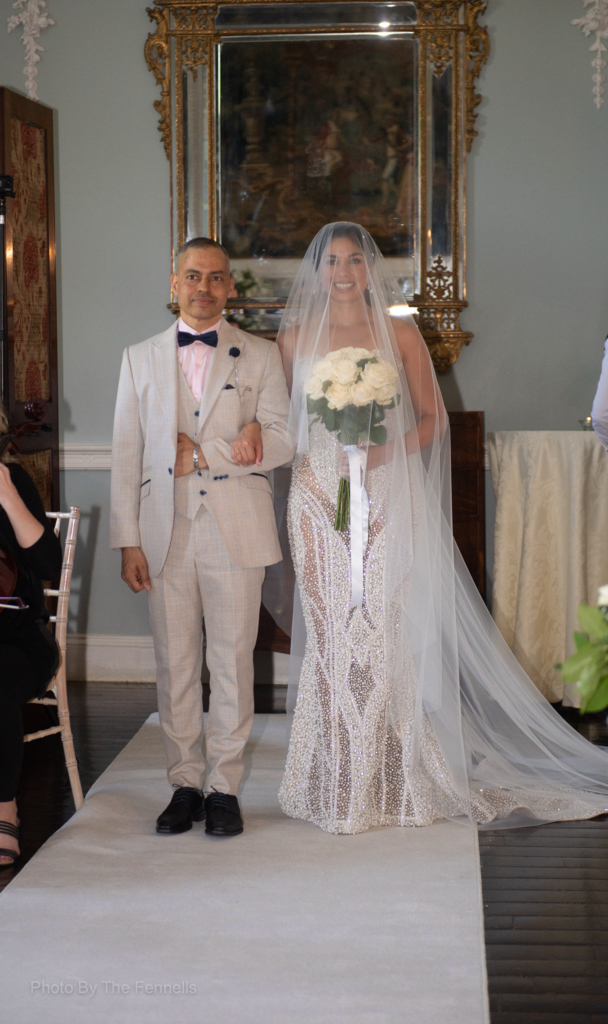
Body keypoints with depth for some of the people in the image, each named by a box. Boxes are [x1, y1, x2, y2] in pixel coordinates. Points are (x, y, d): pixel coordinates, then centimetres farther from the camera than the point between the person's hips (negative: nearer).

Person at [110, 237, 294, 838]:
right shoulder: (140, 359, 12)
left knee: (233, 662, 1)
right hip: (165, 533, 2)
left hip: (236, 533, -1)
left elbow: (282, 439, -3)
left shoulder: (260, 356, 7)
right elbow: (126, 455, 7)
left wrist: (203, 455, -12)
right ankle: (185, 784, 15)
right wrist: (128, 541, 0)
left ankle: (223, 788, 11)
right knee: (174, 664, 4)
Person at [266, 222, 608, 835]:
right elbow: (285, 419, 13)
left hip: (389, 495, -1)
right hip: (319, 492, 1)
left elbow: (432, 418, 7)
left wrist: (387, 451, -9)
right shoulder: (295, 337, 9)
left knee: (385, 630, -6)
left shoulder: (400, 334, 6)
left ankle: (392, 779, 6)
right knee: (328, 630, -2)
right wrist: (303, 461, -5)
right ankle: (336, 783, 9)